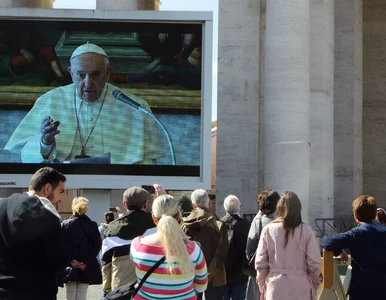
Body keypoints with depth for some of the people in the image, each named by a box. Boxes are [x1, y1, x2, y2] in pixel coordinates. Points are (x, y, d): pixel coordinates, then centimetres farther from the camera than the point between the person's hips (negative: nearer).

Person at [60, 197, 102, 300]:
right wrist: (86, 262, -7)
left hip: (70, 267, -1)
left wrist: (71, 260, -8)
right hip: (86, 268, 1)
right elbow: (97, 245, -5)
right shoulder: (92, 225, 0)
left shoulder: (65, 224, -2)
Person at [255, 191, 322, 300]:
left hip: (276, 289, 1)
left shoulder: (268, 230, -3)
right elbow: (314, 264, -5)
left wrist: (263, 288, 13)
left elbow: (260, 263, 0)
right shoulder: (306, 231, -6)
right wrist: (314, 285, 12)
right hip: (301, 289, -1)